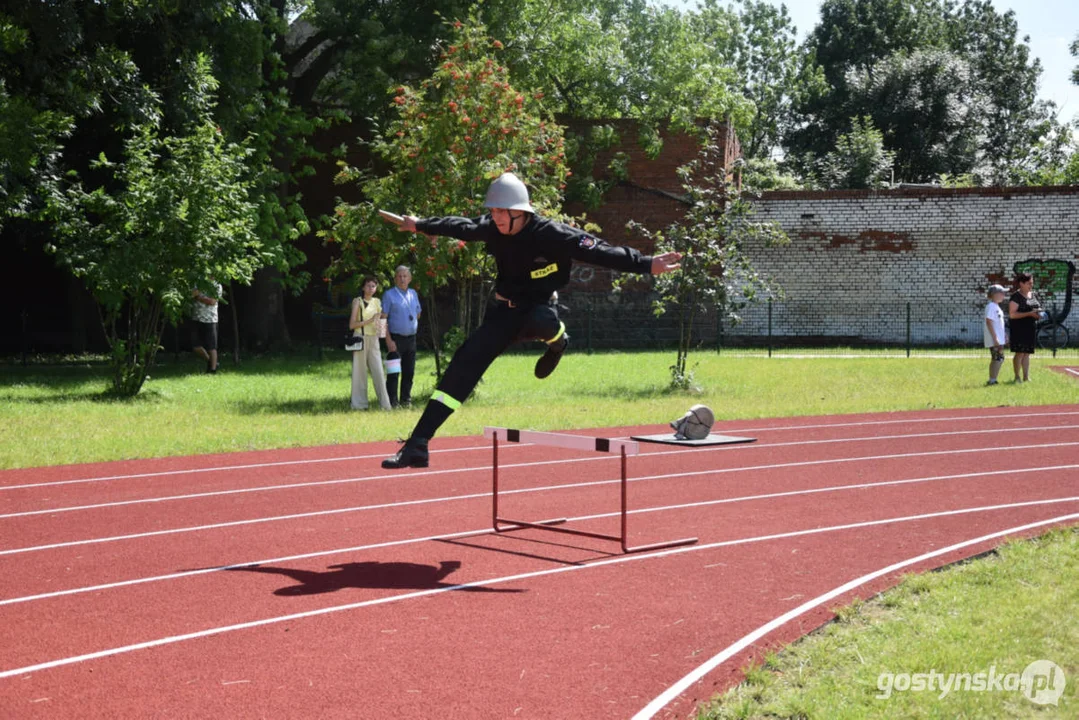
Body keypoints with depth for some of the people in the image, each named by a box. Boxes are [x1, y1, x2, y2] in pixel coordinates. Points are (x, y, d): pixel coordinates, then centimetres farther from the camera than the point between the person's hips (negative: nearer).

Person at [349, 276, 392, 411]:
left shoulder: (377, 302, 12)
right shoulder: (358, 301, -1)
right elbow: (352, 325, -6)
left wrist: (379, 322, 1)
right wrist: (369, 321, -14)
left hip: (374, 339, 4)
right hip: (360, 338, -4)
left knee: (378, 371, -1)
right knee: (359, 371, -1)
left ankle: (384, 403, 2)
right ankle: (359, 403, 5)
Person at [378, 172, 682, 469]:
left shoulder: (551, 235, -23)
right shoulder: (491, 229, -6)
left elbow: (598, 251, -28)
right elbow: (459, 227, 13)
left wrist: (646, 264, -37)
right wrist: (420, 225, 29)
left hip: (538, 311, -5)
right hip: (505, 312, 5)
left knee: (539, 323, -42)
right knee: (463, 365, -8)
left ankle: (557, 339, 0)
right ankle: (417, 445, -7)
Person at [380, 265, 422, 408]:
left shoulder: (413, 294, 12)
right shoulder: (389, 295, -5)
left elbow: (418, 313, 27)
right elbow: (383, 318, -10)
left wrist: (412, 325, 12)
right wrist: (389, 340, -16)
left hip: (411, 338, 6)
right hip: (396, 339, -6)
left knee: (409, 372, 9)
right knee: (394, 372, -5)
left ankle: (406, 400, 18)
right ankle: (393, 402, -2)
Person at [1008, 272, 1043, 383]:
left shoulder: (1033, 295, 14)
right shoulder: (1016, 297, -9)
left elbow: (1038, 308, 25)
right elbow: (1012, 314, -16)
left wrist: (1038, 314, 0)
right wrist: (1029, 313, -22)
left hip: (1031, 328, 7)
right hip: (1019, 328, -7)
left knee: (1027, 353, 8)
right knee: (1020, 353, -8)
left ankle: (1026, 377, 10)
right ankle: (1017, 377, -1)